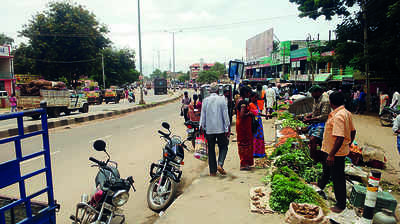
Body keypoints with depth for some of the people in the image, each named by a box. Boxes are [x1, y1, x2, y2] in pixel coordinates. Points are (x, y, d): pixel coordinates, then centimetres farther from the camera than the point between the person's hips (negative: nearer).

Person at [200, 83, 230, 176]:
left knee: (211, 150, 8)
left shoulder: (205, 100, 2)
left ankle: (212, 171, 12)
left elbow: (202, 115, 5)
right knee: (223, 147, 13)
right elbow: (225, 114, -4)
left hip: (209, 129, 2)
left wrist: (202, 127, 13)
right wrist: (228, 128, 0)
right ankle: (220, 164, -6)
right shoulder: (222, 99, -3)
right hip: (220, 129, -2)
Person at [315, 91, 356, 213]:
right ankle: (321, 185, 56)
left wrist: (331, 155, -27)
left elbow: (340, 138, -32)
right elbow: (352, 132, 11)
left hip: (336, 153, -10)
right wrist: (348, 145, 22)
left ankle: (341, 204, 20)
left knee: (337, 178, 4)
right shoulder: (347, 113, 2)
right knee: (326, 169, 31)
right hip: (331, 150, 10)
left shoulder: (338, 116, -28)